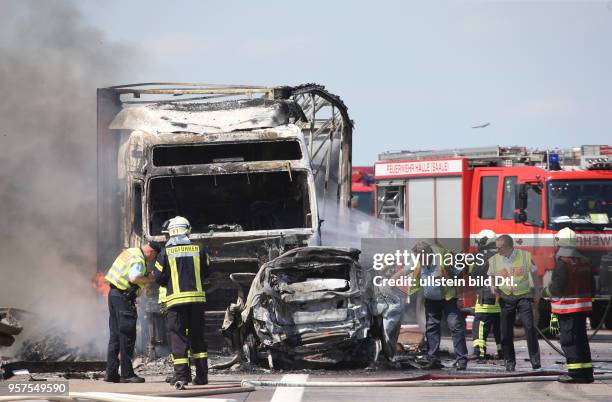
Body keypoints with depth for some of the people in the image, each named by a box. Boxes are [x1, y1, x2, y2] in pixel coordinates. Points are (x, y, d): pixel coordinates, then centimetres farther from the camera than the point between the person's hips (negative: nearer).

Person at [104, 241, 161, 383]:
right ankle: (127, 374, -3)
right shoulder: (138, 260, -15)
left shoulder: (130, 252, 16)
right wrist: (148, 279, -12)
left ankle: (111, 373, 11)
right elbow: (134, 278, -30)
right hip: (124, 297, -10)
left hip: (113, 293, 10)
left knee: (115, 335, 11)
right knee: (127, 337, -5)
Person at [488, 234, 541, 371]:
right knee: (506, 331, 0)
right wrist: (493, 287, -3)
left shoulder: (525, 256, -2)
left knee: (529, 326, -15)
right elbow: (492, 277, 18)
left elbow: (534, 273, 11)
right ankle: (510, 361, 11)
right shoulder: (494, 260, 4)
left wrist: (536, 292, 12)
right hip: (506, 297, 2)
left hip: (523, 296, -2)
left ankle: (534, 357, -6)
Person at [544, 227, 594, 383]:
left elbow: (558, 287, -18)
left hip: (567, 308, -8)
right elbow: (591, 286, 14)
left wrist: (547, 291, 1)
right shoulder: (585, 261, 11)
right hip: (584, 306, 8)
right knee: (581, 339, 14)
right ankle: (586, 372, 15)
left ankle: (575, 373, -9)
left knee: (569, 341, -5)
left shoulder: (562, 262, -15)